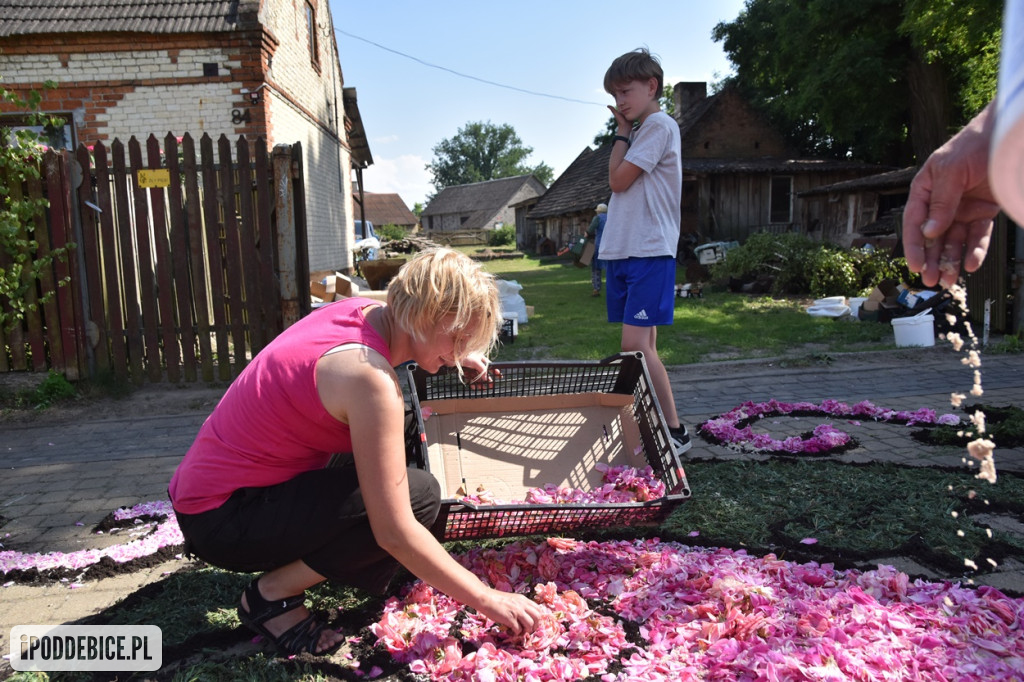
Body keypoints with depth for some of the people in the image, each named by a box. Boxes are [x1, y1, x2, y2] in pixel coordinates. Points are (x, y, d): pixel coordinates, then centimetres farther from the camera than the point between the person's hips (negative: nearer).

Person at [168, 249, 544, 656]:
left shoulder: (363, 311, -4)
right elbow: (395, 532, -27)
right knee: (419, 495, -17)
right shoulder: (369, 377, -29)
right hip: (221, 520, -9)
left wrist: (459, 357, 12)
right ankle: (273, 593, -4)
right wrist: (488, 600, -18)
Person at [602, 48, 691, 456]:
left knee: (636, 345, -14)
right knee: (643, 345, 9)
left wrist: (621, 133, 1)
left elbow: (618, 180, -9)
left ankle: (674, 430, -4)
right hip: (622, 250, 9)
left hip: (649, 251, -9)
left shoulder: (660, 125, -6)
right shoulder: (640, 132, 22)